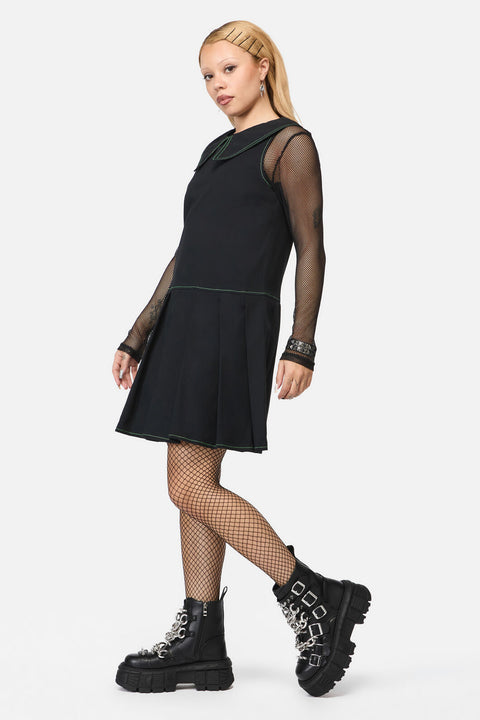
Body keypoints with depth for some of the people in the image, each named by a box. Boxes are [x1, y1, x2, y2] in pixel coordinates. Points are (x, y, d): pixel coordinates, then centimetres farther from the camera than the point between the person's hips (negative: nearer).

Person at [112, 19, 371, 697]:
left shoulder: (290, 144, -2)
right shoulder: (218, 151, 20)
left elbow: (310, 250, -9)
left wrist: (301, 346, -18)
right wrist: (138, 337, 18)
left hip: (235, 324, -8)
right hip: (186, 323, 8)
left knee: (191, 487, -12)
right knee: (195, 487, 7)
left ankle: (315, 598, -3)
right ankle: (201, 642, 13)